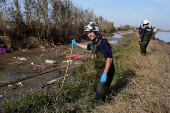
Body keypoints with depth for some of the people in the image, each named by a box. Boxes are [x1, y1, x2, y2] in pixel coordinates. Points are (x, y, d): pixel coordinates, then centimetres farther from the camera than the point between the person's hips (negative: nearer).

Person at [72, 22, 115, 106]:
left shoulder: (102, 42, -25)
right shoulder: (94, 43, 5)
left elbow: (109, 58, -32)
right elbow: (88, 47, 29)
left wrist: (105, 74, -34)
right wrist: (77, 44, 35)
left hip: (106, 71, -10)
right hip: (100, 70, 10)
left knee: (100, 91, -3)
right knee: (96, 88, 25)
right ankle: (101, 102, 49)